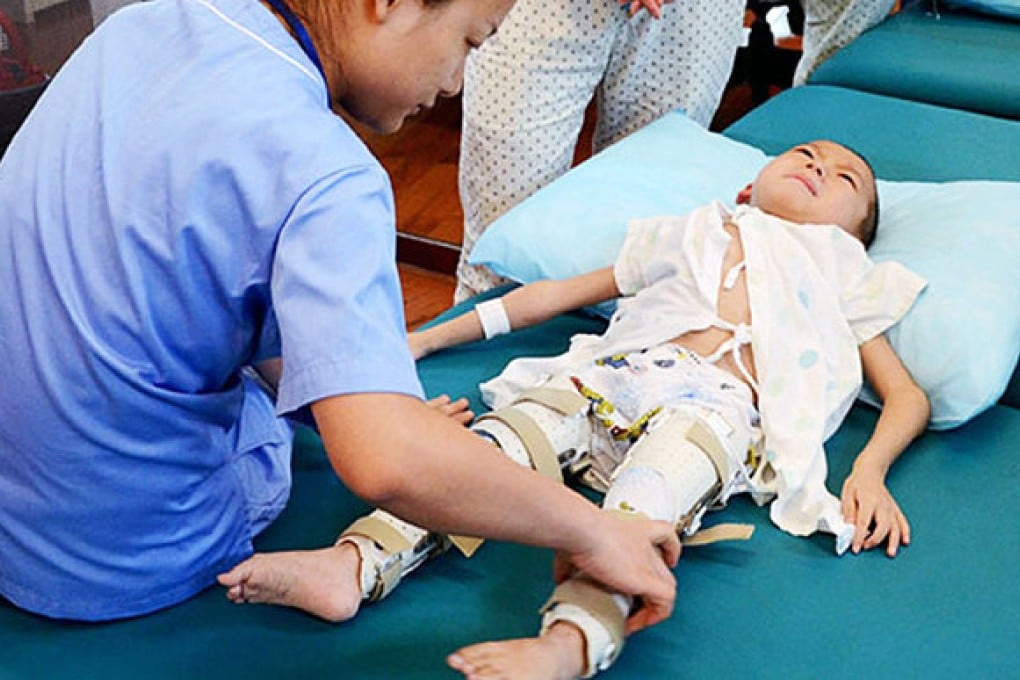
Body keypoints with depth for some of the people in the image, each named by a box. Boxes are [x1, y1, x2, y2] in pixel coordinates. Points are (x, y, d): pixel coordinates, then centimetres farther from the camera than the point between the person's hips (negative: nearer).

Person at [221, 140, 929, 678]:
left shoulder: (844, 279, 32)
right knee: (510, 433, -28)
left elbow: (909, 396, 23)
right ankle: (352, 565, -45)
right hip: (614, 374, 3)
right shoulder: (697, 236, 36)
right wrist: (431, 337, 31)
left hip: (719, 404, -2)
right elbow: (557, 292, 35)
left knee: (642, 503, -36)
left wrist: (870, 472, 0)